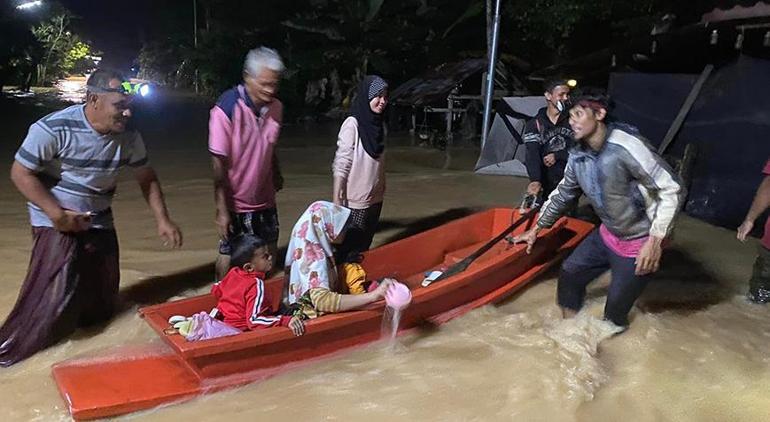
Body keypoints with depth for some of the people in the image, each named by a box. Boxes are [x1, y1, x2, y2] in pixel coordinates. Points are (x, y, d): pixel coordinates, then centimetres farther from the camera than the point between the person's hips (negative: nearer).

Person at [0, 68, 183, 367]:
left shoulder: (128, 137, -9)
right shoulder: (54, 128, -23)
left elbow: (147, 179, 3)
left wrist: (162, 220, -5)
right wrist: (58, 214, -21)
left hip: (99, 221, 6)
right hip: (57, 221, -5)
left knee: (102, 299, 11)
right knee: (56, 289, -12)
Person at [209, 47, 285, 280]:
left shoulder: (276, 107, -3)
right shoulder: (227, 109, -21)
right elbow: (219, 164, -19)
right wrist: (222, 210, -19)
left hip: (264, 198, 6)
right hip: (236, 201, -5)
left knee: (270, 252, 13)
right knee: (229, 255, 8)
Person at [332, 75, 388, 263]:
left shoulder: (377, 123, 4)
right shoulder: (352, 124, -15)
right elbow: (340, 166, -16)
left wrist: (382, 187, 12)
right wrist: (337, 202, -17)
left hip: (375, 199, 7)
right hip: (355, 201, -7)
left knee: (364, 248, 17)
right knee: (349, 252, 2)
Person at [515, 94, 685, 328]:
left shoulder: (627, 147, -28)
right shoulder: (578, 157, -4)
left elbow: (672, 190, -25)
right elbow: (562, 194, 12)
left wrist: (655, 241, -28)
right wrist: (536, 229, 17)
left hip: (640, 243, -7)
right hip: (607, 234, 7)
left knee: (615, 311, 2)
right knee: (569, 273, 9)